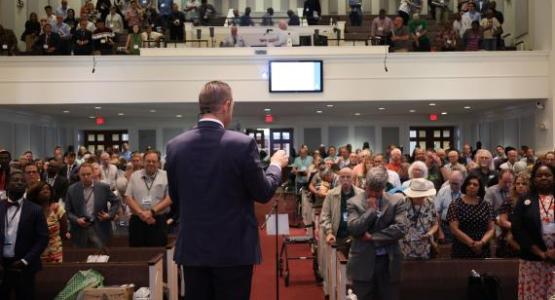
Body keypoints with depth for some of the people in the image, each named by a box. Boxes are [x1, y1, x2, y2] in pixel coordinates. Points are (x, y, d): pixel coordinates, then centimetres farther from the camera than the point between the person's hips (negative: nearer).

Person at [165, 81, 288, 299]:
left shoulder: (175, 146, -1)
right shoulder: (243, 144, -15)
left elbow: (175, 200, 8)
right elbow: (263, 193, -5)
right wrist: (276, 165, 12)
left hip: (192, 247, 4)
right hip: (234, 248, -4)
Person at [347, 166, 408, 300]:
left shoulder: (397, 200, 2)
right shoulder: (354, 202, 0)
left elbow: (401, 228, -9)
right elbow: (353, 229, -11)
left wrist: (372, 237, -10)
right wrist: (371, 209, -11)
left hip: (388, 262, 1)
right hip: (363, 263, 0)